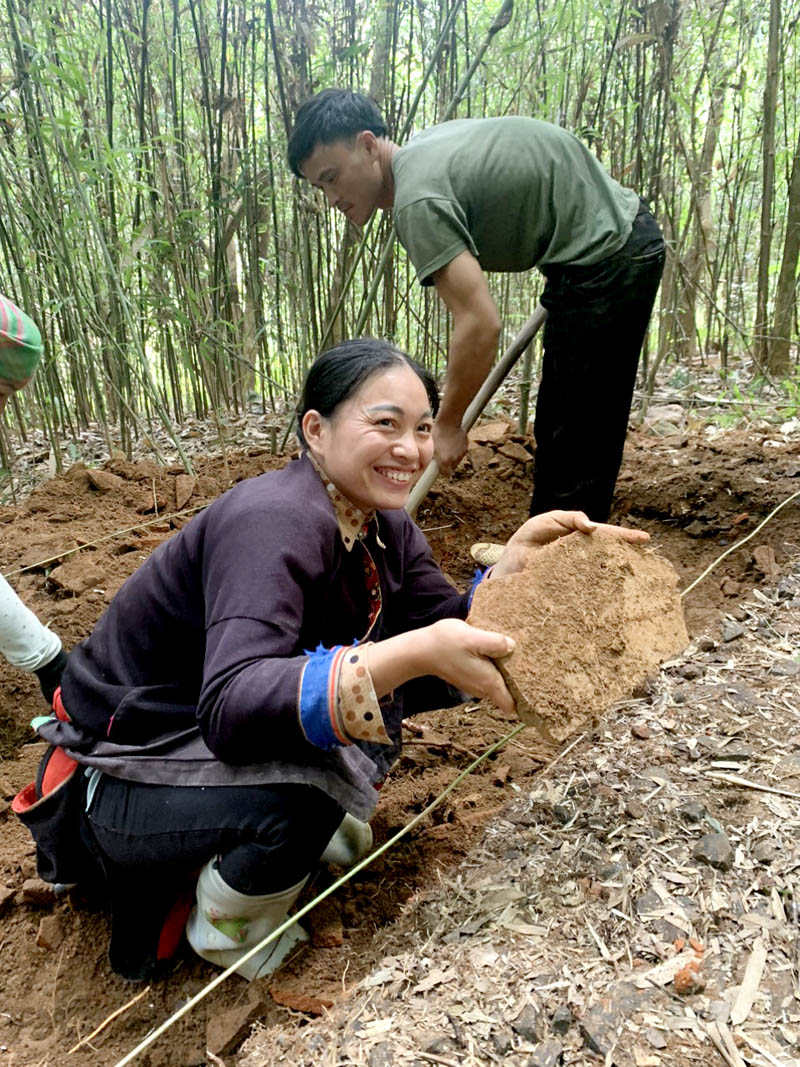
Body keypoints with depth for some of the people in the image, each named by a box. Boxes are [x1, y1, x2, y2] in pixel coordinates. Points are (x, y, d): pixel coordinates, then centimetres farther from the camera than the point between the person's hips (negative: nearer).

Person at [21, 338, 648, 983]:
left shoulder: (384, 529, -5)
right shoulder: (274, 522, -31)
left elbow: (451, 634, -9)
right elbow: (229, 710, -41)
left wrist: (513, 567, -26)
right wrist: (411, 655, -50)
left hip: (239, 733, 8)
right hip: (125, 779, -7)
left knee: (403, 674, -1)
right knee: (311, 777, -32)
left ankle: (310, 829, 15)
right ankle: (228, 930, -1)